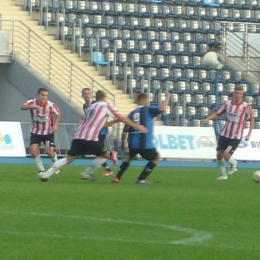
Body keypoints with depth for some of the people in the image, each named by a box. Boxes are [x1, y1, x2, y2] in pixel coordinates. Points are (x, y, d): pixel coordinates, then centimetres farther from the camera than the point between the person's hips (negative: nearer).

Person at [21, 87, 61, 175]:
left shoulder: (50, 105, -16)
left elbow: (58, 113, 1)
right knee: (33, 151, -13)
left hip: (48, 132, -1)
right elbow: (23, 107, -35)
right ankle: (41, 170, 5)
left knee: (50, 151, -10)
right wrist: (32, 106, -53)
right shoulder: (32, 102, -16)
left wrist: (55, 125, -13)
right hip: (36, 132, 1)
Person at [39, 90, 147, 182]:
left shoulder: (91, 107, 26)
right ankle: (86, 174, 12)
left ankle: (46, 174, -1)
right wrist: (137, 126, 14)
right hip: (90, 138, -7)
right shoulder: (106, 105, 6)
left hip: (78, 136, 7)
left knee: (69, 158, 11)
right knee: (105, 155, 11)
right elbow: (122, 118, 7)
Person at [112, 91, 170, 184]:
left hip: (133, 143, 5)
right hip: (145, 144, -5)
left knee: (129, 156, 35)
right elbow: (162, 109, -19)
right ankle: (141, 179, 13)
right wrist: (167, 97, -3)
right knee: (156, 157, 21)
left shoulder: (131, 114, 12)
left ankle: (117, 178, 29)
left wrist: (123, 142, 25)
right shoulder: (148, 110, -2)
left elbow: (125, 131, 9)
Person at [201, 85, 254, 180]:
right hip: (224, 134, 4)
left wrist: (249, 134, -8)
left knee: (226, 156, -16)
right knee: (219, 155, 7)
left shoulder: (246, 106, -9)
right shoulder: (227, 104, -1)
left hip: (236, 137, -4)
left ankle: (233, 164, 19)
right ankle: (224, 175, 28)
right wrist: (207, 119, -16)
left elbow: (252, 120, -1)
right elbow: (217, 113, 2)